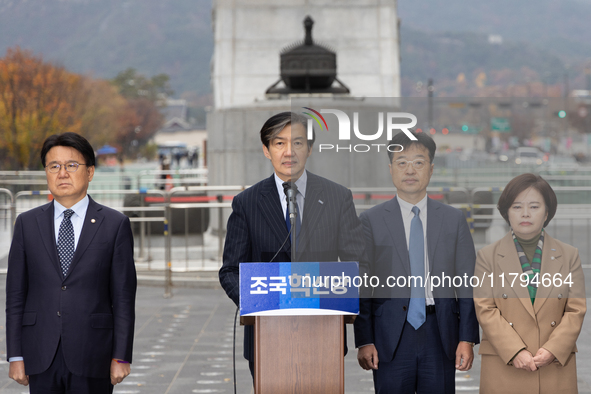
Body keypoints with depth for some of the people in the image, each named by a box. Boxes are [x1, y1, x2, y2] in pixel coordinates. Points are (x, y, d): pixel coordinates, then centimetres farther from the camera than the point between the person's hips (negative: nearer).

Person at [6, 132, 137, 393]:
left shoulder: (115, 224, 3)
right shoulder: (27, 223, 9)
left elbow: (123, 297, 1)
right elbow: (15, 295, 7)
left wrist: (121, 357, -5)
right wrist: (15, 356, 2)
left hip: (92, 360, -2)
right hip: (41, 360, 2)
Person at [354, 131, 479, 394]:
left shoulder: (454, 219, 9)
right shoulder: (371, 221, 4)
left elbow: (467, 283, 6)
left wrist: (467, 339, -1)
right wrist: (364, 340, -6)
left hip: (440, 334, 1)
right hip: (391, 338, -1)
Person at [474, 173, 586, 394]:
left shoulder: (569, 256, 10)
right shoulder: (488, 257, 6)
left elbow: (576, 311, 3)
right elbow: (485, 310, -3)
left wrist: (552, 351, -11)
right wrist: (515, 352, -14)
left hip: (556, 367, 1)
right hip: (503, 367, -1)